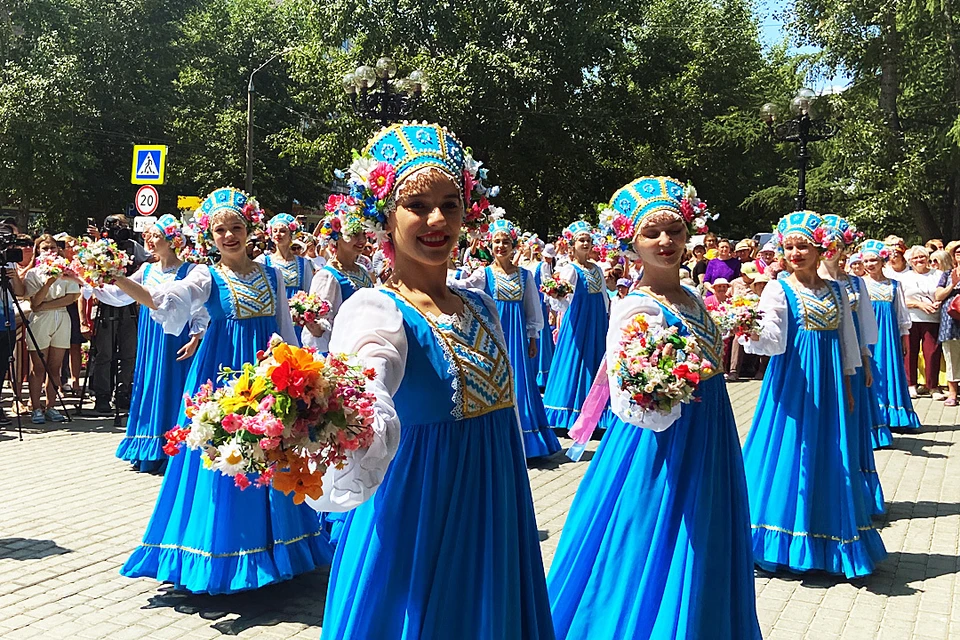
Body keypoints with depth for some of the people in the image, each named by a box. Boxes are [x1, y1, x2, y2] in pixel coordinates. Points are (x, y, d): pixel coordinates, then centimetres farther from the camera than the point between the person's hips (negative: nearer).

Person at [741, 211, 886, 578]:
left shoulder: (836, 291, 10)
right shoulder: (778, 290, -3)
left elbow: (847, 342, 15)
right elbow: (771, 338, -18)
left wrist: (847, 385, 12)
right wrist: (754, 331, -40)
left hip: (830, 386, 4)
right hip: (793, 381, -4)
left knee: (830, 458, 6)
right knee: (792, 454, -3)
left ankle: (831, 546, 17)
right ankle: (787, 539, 10)